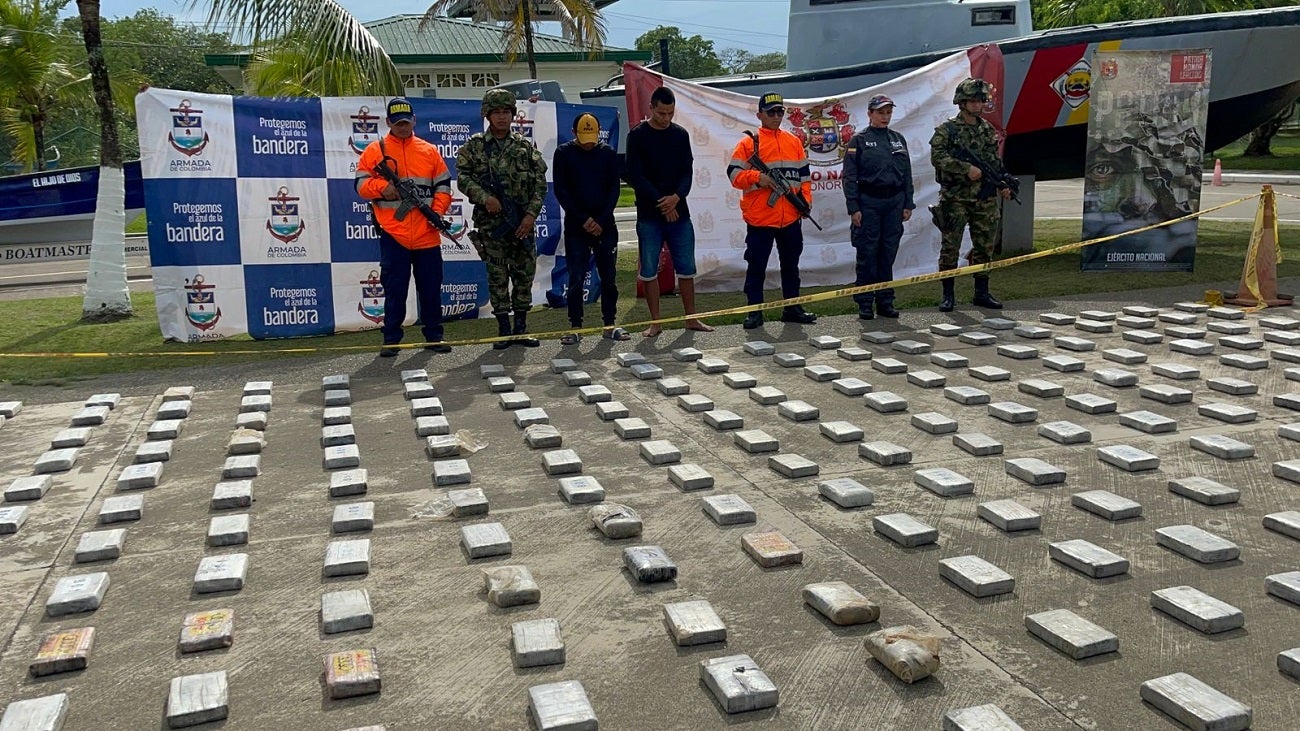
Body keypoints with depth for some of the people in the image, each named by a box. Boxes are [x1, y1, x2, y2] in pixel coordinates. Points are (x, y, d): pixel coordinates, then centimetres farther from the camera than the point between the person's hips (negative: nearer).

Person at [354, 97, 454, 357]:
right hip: (392, 234, -2)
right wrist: (382, 187, -18)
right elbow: (361, 184, 1)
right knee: (394, 290, 2)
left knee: (431, 288, 7)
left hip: (427, 234, 2)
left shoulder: (430, 151, 10)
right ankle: (391, 340, 10)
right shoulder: (374, 150, 6)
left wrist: (438, 212, -6)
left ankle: (433, 336, 18)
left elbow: (443, 185, 10)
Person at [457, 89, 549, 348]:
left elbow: (540, 182, 4)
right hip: (491, 221, -2)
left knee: (525, 273, 5)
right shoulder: (474, 146, 3)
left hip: (522, 221, 2)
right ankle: (504, 329, 10)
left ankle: (521, 328, 16)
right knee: (497, 276, 2)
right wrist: (484, 197, -17)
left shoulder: (525, 146, 7)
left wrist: (532, 213, -7)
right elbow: (462, 176, -3)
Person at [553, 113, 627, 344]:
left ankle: (609, 325, 12)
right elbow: (560, 191, -3)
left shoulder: (608, 153, 5)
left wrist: (601, 221, -9)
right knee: (576, 277, -3)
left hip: (605, 225, 2)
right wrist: (583, 220, -10)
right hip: (575, 226, -2)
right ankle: (575, 327, 4)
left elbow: (614, 189, 3)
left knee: (608, 277, 4)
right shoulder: (563, 154, 0)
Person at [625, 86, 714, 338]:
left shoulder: (681, 135, 8)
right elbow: (634, 175, -7)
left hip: (679, 213, 3)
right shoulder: (637, 135, -2)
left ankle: (691, 318, 17)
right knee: (649, 271, 1)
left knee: (686, 268, 6)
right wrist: (661, 202, -13)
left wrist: (677, 197, -15)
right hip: (649, 215, -3)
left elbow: (687, 171, 5)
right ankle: (655, 322, 11)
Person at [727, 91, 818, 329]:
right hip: (759, 218, -4)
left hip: (791, 218, 4)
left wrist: (806, 200, 4)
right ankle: (754, 311, 8)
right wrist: (758, 177, -20)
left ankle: (792, 308, 23)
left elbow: (804, 174, 16)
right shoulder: (749, 143, -1)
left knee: (791, 264, 13)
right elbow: (734, 174, -6)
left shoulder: (794, 142, 13)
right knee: (756, 266, 1)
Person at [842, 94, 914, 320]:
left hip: (894, 202, 4)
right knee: (867, 253, -2)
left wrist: (908, 204, 10)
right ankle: (865, 303, 5)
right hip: (869, 203, -4)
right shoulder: (859, 141, 0)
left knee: (889, 253, 7)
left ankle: (885, 301, 14)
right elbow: (849, 177, -4)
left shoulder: (898, 139, 14)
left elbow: (907, 174, 16)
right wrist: (854, 208, -11)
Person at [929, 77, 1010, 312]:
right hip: (955, 198, -5)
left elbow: (996, 162, 20)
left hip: (985, 200, 5)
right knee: (950, 247, -2)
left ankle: (982, 293, 18)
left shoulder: (989, 130, 14)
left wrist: (1003, 183, 6)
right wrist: (967, 169, -20)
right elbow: (937, 157, -15)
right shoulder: (947, 130, -3)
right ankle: (948, 295, 6)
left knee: (984, 247, 8)